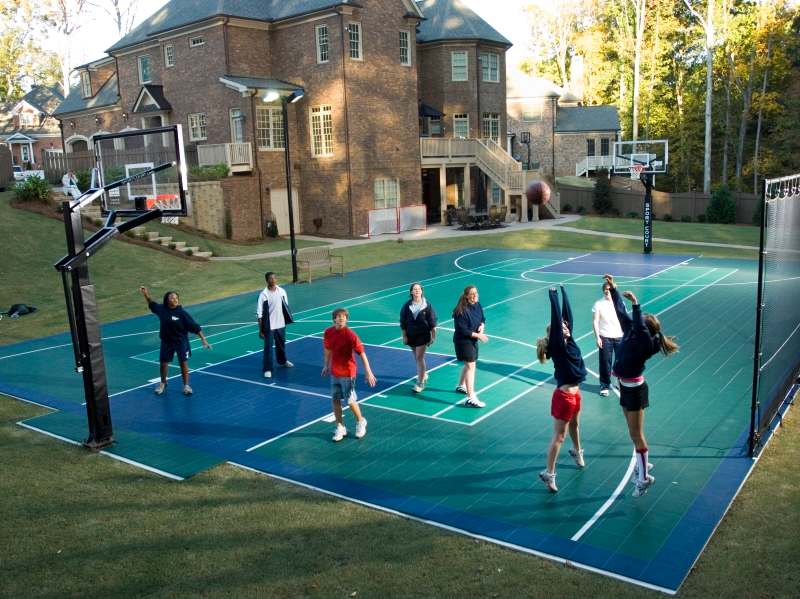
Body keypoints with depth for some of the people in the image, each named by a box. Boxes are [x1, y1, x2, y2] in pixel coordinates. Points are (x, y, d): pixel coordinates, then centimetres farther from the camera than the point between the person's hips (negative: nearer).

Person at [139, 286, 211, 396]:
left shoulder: (182, 313, -15)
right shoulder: (161, 309, -5)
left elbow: (195, 327, -14)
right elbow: (152, 304, 18)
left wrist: (203, 339, -17)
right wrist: (146, 294, 5)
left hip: (181, 341, -3)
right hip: (166, 341, 3)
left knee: (183, 363, 1)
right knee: (163, 363, 12)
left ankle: (186, 385, 16)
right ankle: (163, 383, 36)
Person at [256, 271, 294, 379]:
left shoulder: (281, 291, -2)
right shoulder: (263, 294, -15)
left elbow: (285, 307, 11)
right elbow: (260, 314, -13)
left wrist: (287, 320, 11)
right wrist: (260, 330, -13)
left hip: (281, 324, 5)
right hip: (269, 326, -5)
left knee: (281, 344, 23)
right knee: (268, 347, -1)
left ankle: (282, 361, 45)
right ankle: (267, 369, 8)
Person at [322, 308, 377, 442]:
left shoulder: (350, 335, -18)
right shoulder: (328, 332, -2)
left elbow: (362, 353, -18)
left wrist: (368, 371, -23)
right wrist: (326, 365, 23)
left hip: (347, 373, -5)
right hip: (334, 372, 5)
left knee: (350, 401, 3)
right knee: (335, 400, 9)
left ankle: (360, 422, 29)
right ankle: (340, 427, 24)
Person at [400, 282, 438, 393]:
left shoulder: (427, 305, -9)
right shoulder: (407, 306, -4)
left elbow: (432, 322, -3)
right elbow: (403, 322, 2)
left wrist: (433, 336, -3)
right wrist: (404, 336, 1)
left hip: (423, 335, -3)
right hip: (411, 335, 4)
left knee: (419, 358, -9)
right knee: (417, 357, 17)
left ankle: (420, 383, -2)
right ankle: (424, 375, 42)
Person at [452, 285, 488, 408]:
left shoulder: (477, 305, 0)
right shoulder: (461, 310, -24)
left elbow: (482, 318, 15)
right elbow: (462, 330, -24)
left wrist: (481, 326, -7)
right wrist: (478, 335, -22)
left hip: (473, 340, 9)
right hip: (463, 341, -9)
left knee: (469, 363, 23)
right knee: (470, 366, -12)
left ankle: (461, 386, 46)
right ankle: (470, 398, -12)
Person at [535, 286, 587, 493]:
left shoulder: (569, 341, 3)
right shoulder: (557, 346, -17)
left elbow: (567, 314, 3)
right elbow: (556, 319, -24)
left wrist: (563, 291, 5)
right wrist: (553, 296, -23)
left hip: (575, 393, 8)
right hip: (564, 395, -8)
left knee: (575, 425, 31)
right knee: (559, 436, -4)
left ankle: (577, 452, 56)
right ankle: (549, 473, 2)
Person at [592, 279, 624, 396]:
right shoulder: (598, 304, -3)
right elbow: (595, 322, -3)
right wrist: (597, 337, -9)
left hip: (619, 337, 2)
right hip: (605, 338, -2)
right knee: (605, 362, 1)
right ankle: (604, 385, 13)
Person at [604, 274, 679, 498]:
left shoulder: (646, 343, -21)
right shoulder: (630, 331, -1)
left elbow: (640, 327, -40)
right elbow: (621, 311, 3)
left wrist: (635, 303, -44)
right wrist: (613, 289, -1)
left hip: (635, 389, -8)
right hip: (626, 387, 8)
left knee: (636, 434, -1)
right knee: (634, 432, 21)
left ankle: (645, 477, 10)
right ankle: (643, 463, 38)